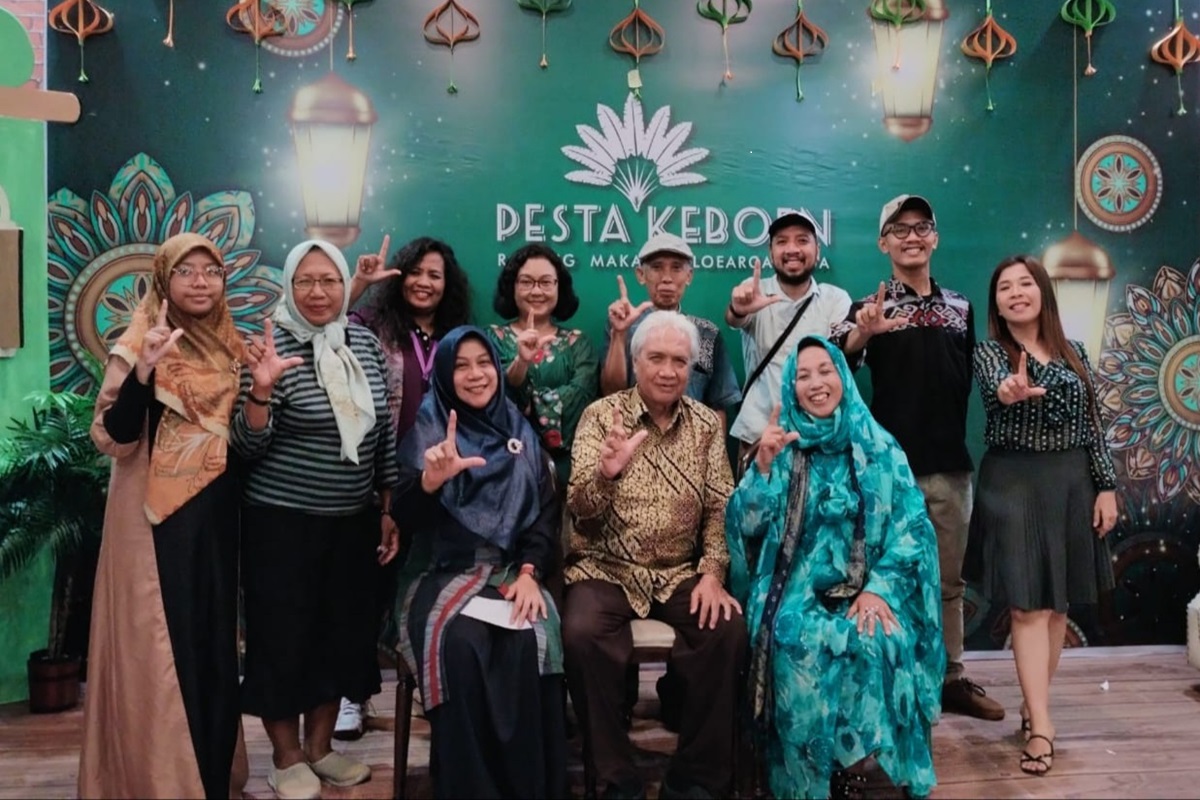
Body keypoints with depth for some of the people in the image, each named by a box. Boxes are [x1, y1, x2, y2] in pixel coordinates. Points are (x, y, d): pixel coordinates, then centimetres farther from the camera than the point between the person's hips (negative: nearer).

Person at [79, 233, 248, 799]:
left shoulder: (230, 344, 8)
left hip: (221, 513, 6)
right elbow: (114, 437, -17)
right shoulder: (141, 344, -9)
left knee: (218, 641, 14)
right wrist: (143, 371, -30)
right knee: (163, 646, -1)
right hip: (161, 518, -6)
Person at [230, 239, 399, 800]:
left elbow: (383, 431, 9)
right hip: (282, 522, -5)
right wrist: (261, 390, -31)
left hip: (354, 520, 5)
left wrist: (389, 510, 9)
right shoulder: (274, 346, -12)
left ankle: (320, 747, 31)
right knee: (284, 634, 4)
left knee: (344, 630, 13)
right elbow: (248, 445, -14)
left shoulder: (365, 342, 3)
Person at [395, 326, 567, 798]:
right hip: (448, 573, -1)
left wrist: (530, 572, -10)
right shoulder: (428, 431, 4)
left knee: (528, 644, -29)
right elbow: (406, 521, -7)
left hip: (515, 572, 2)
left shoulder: (520, 431, 12)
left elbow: (546, 513, 7)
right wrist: (431, 479, -28)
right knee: (459, 644, -32)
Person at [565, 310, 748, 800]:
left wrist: (713, 573, -14)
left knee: (729, 631, -23)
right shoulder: (602, 415, -4)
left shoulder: (707, 424, 5)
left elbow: (720, 507, 2)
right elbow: (580, 510, -12)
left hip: (680, 573, 2)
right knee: (581, 633, -30)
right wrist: (607, 473, -33)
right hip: (607, 570, -2)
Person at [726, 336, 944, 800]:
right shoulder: (780, 444, 7)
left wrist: (880, 588, -14)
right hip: (800, 586, 0)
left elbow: (912, 525, 0)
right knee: (793, 637, -31)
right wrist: (763, 464, -16)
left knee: (875, 642, -31)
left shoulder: (879, 447, 6)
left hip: (868, 587, 0)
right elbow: (748, 526, -2)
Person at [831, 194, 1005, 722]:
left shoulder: (961, 307, 10)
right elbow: (837, 361, -22)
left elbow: (971, 379, 20)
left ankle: (952, 678, 26)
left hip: (952, 465, 4)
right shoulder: (872, 308, -2)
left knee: (950, 579, 14)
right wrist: (861, 333, -42)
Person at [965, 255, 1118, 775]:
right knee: (1028, 606, -5)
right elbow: (993, 388, -28)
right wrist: (1009, 390, -51)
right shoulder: (989, 352, -4)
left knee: (1058, 603, 10)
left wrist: (1106, 486, 4)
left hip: (1072, 481, 4)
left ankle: (1033, 703, 26)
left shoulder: (1073, 353, 7)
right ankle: (1041, 725, -4)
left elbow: (1092, 424, 10)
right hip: (1015, 483, -4)